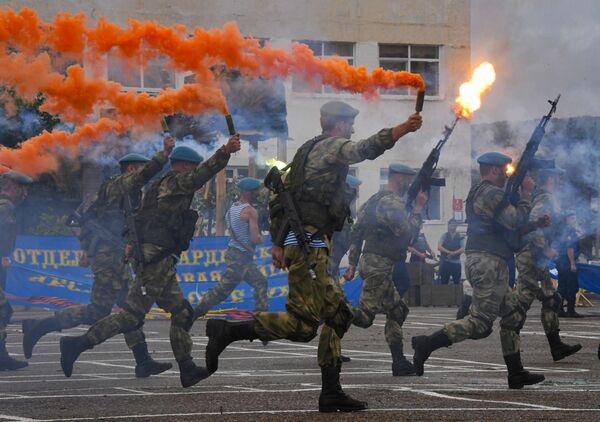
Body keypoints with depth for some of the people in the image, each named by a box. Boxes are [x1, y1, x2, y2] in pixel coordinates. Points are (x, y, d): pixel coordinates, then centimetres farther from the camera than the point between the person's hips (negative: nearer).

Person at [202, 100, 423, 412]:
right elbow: (364, 150, -23)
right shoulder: (332, 146, -1)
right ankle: (226, 331, -15)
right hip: (308, 243, -11)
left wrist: (278, 244, 23)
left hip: (295, 240, 11)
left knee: (338, 315, 10)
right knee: (302, 324, -15)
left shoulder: (308, 151, 25)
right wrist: (403, 129, -27)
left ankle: (331, 392, 7)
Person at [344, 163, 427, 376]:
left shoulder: (375, 199, 17)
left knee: (398, 311, 12)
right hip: (379, 265, -10)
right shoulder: (393, 203, -12)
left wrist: (353, 262, 20)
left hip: (368, 261, 10)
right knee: (364, 316, -13)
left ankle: (399, 363, 11)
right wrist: (418, 209, -9)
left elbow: (357, 232, 18)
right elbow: (408, 233, -19)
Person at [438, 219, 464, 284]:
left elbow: (462, 249, -3)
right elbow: (439, 247, -6)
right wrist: (448, 252, -19)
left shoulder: (460, 237, 6)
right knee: (444, 282, 0)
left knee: (457, 282, 0)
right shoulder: (444, 236, 5)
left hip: (456, 262, 0)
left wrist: (454, 253, -19)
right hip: (445, 262, 0)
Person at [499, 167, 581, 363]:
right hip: (532, 258, -11)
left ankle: (556, 346, 16)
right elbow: (533, 224, -28)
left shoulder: (540, 198, 17)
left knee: (551, 299, 13)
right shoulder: (545, 200, -14)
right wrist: (546, 249, -23)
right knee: (522, 301, -9)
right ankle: (510, 345, -8)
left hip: (538, 260, 11)